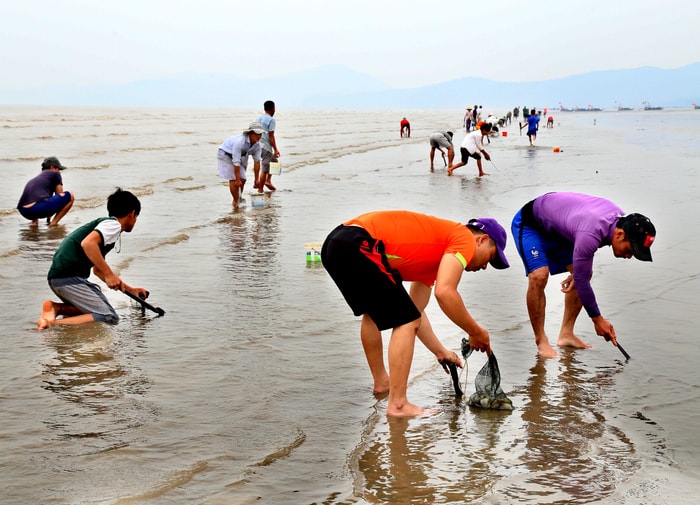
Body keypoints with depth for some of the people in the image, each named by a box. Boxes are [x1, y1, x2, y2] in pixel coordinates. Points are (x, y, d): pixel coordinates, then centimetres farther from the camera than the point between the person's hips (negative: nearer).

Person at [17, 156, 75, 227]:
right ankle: (54, 222, 0)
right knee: (70, 196, 5)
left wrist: (48, 218, 51)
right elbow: (60, 195, 19)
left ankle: (34, 221, 16)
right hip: (39, 208, -8)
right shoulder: (55, 174, 16)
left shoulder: (34, 179, 35)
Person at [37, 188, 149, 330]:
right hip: (68, 278, -10)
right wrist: (109, 274, -19)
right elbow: (87, 243, -25)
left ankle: (57, 308, 3)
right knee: (110, 317, -12)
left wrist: (130, 290, 35)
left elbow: (97, 269, 34)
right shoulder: (113, 224, -5)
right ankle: (53, 323, -21)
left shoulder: (103, 223, 26)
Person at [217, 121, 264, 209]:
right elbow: (236, 162, -35)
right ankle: (236, 202, 2)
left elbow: (257, 162, -8)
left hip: (240, 156, 7)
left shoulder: (257, 145, -17)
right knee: (233, 179, -13)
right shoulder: (240, 142, -38)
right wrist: (237, 180, -31)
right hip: (225, 154, -7)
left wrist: (256, 179, -6)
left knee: (242, 179, 4)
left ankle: (239, 198, 27)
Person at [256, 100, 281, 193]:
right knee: (265, 169, -3)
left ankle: (268, 180, 16)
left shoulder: (259, 119, 13)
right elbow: (271, 136, -15)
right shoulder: (271, 120, -10)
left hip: (258, 144, 9)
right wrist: (275, 149, -14)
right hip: (266, 146, -9)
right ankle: (260, 190, 1)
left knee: (274, 160, 24)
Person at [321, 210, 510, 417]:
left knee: (372, 313, 31)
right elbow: (444, 292, -13)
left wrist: (441, 352, 31)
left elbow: (413, 312, 31)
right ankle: (398, 405, -2)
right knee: (406, 323, -3)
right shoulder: (464, 238, 4)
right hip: (358, 245, -10)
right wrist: (477, 333, -1)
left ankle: (381, 382, 45)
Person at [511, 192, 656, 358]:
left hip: (557, 228, 9)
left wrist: (576, 273, -4)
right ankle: (541, 341, -15)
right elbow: (581, 281, -30)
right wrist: (598, 320, -21)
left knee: (585, 273, 2)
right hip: (530, 224, -9)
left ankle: (566, 334, 7)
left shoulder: (622, 220, -15)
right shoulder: (590, 234, -41)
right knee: (539, 277, -27)